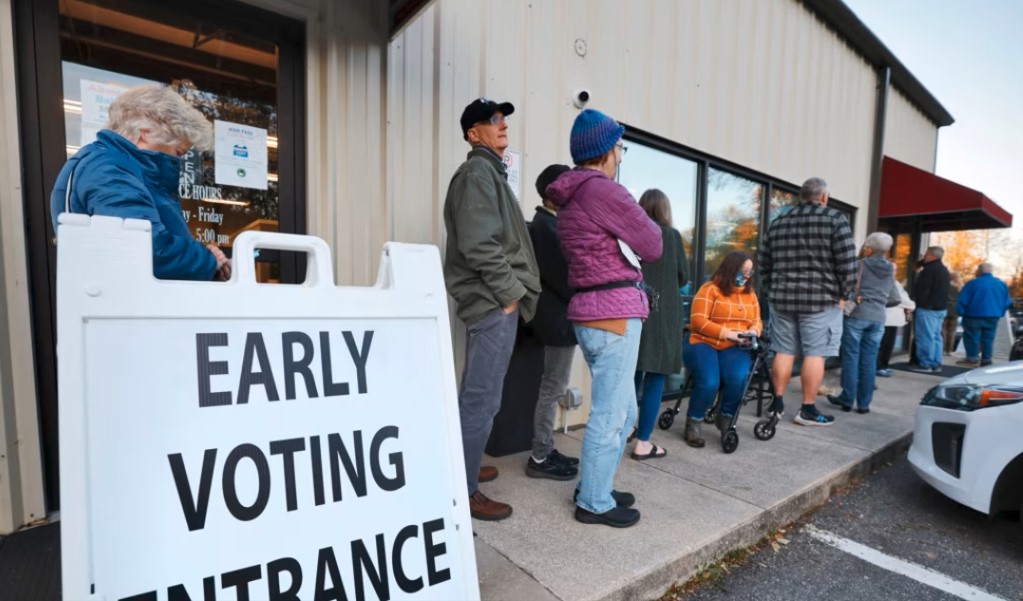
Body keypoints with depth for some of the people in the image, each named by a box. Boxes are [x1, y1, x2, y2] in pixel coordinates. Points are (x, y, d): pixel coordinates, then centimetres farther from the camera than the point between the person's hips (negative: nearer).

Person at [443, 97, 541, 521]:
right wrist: (511, 291, -15)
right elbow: (479, 244, -21)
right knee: (483, 399, -5)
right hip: (494, 300, -11)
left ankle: (461, 469, 33)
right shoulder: (478, 171, -9)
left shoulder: (489, 171, 22)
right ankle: (462, 491, 6)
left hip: (493, 298, 11)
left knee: (474, 394, 18)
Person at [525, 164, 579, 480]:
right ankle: (540, 459, 9)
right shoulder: (545, 225, -14)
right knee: (553, 388, -3)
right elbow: (561, 275, -20)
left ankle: (546, 450, 25)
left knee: (553, 387, 14)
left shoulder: (550, 223, 17)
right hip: (558, 318, -10)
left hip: (559, 316, 10)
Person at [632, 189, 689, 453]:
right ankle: (642, 443, 4)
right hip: (662, 313, -3)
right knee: (655, 377, 2)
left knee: (633, 373, 18)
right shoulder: (672, 235, -2)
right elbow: (683, 278, 4)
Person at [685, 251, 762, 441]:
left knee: (738, 379, -28)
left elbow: (756, 321, 19)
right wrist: (727, 333, -17)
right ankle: (693, 422, -1)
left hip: (734, 347, 4)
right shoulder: (710, 289, -4)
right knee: (709, 382, -29)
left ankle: (726, 418, 1)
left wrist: (752, 331, -6)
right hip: (704, 344, -4)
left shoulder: (749, 293, 17)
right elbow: (698, 321, -12)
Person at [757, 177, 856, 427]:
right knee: (815, 353, 1)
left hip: (782, 298, 4)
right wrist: (842, 294, 1)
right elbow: (847, 261, -9)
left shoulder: (778, 223, 11)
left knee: (784, 351, 9)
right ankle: (807, 410, 5)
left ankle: (777, 403, 13)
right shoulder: (834, 218, -2)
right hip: (821, 299, -4)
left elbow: (762, 261, 12)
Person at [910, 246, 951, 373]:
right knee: (935, 336, 11)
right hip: (940, 307, 10)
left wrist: (919, 303, -10)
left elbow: (921, 289, -17)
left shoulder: (929, 269, -15)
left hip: (927, 308, -10)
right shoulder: (944, 270, 18)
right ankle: (936, 364, 13)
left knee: (925, 337, -8)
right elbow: (944, 289, 25)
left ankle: (925, 364, -8)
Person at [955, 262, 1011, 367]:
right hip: (993, 317, 6)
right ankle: (986, 360, 14)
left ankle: (972, 359, 4)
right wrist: (1000, 313, 22)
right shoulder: (1001, 284, 8)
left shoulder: (972, 283, -12)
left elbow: (962, 301, -13)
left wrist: (960, 312, -1)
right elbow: (1006, 302, 14)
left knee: (972, 338, 2)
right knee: (988, 339, 11)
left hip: (974, 316, -6)